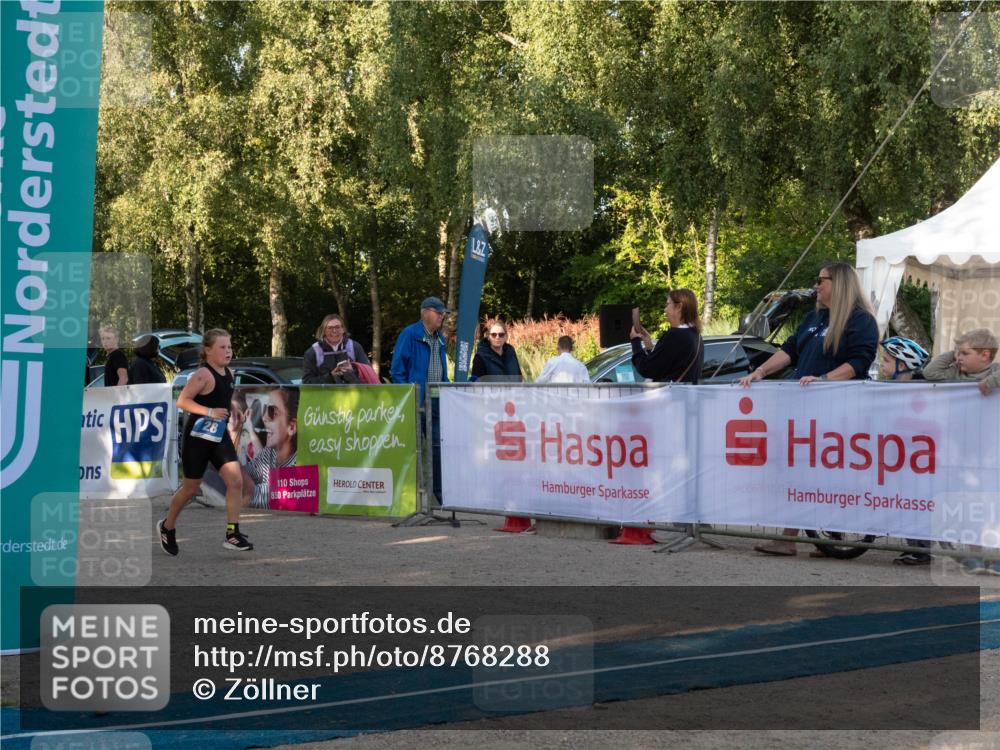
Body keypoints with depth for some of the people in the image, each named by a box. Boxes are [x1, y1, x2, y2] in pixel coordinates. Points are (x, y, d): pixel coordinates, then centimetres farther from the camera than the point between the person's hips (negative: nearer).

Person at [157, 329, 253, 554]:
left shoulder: (229, 373, 8)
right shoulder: (203, 375, -17)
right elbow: (182, 401, -23)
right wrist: (210, 412, -28)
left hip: (219, 435, 7)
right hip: (198, 436, -7)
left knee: (236, 481, -9)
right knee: (191, 487, 6)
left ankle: (232, 535, -7)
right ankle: (167, 527, 31)